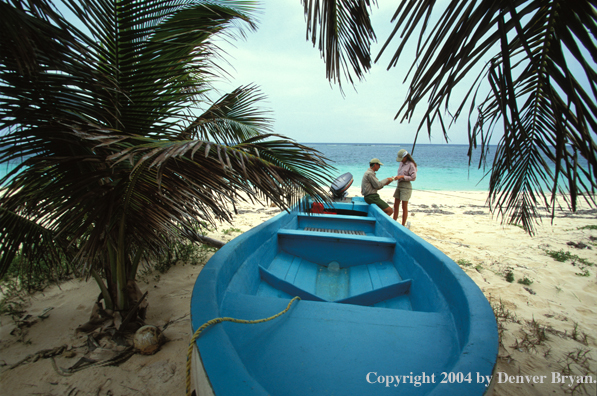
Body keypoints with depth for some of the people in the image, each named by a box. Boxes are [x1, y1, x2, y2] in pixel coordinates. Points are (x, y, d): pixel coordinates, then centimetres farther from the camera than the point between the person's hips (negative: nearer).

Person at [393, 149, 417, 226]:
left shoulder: (411, 165, -11)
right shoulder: (401, 163, 11)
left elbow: (413, 178, -14)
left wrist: (402, 176, -19)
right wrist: (397, 177, 4)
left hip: (406, 186, -8)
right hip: (399, 185, 8)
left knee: (404, 207, 0)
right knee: (396, 206, 11)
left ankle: (403, 225, 11)